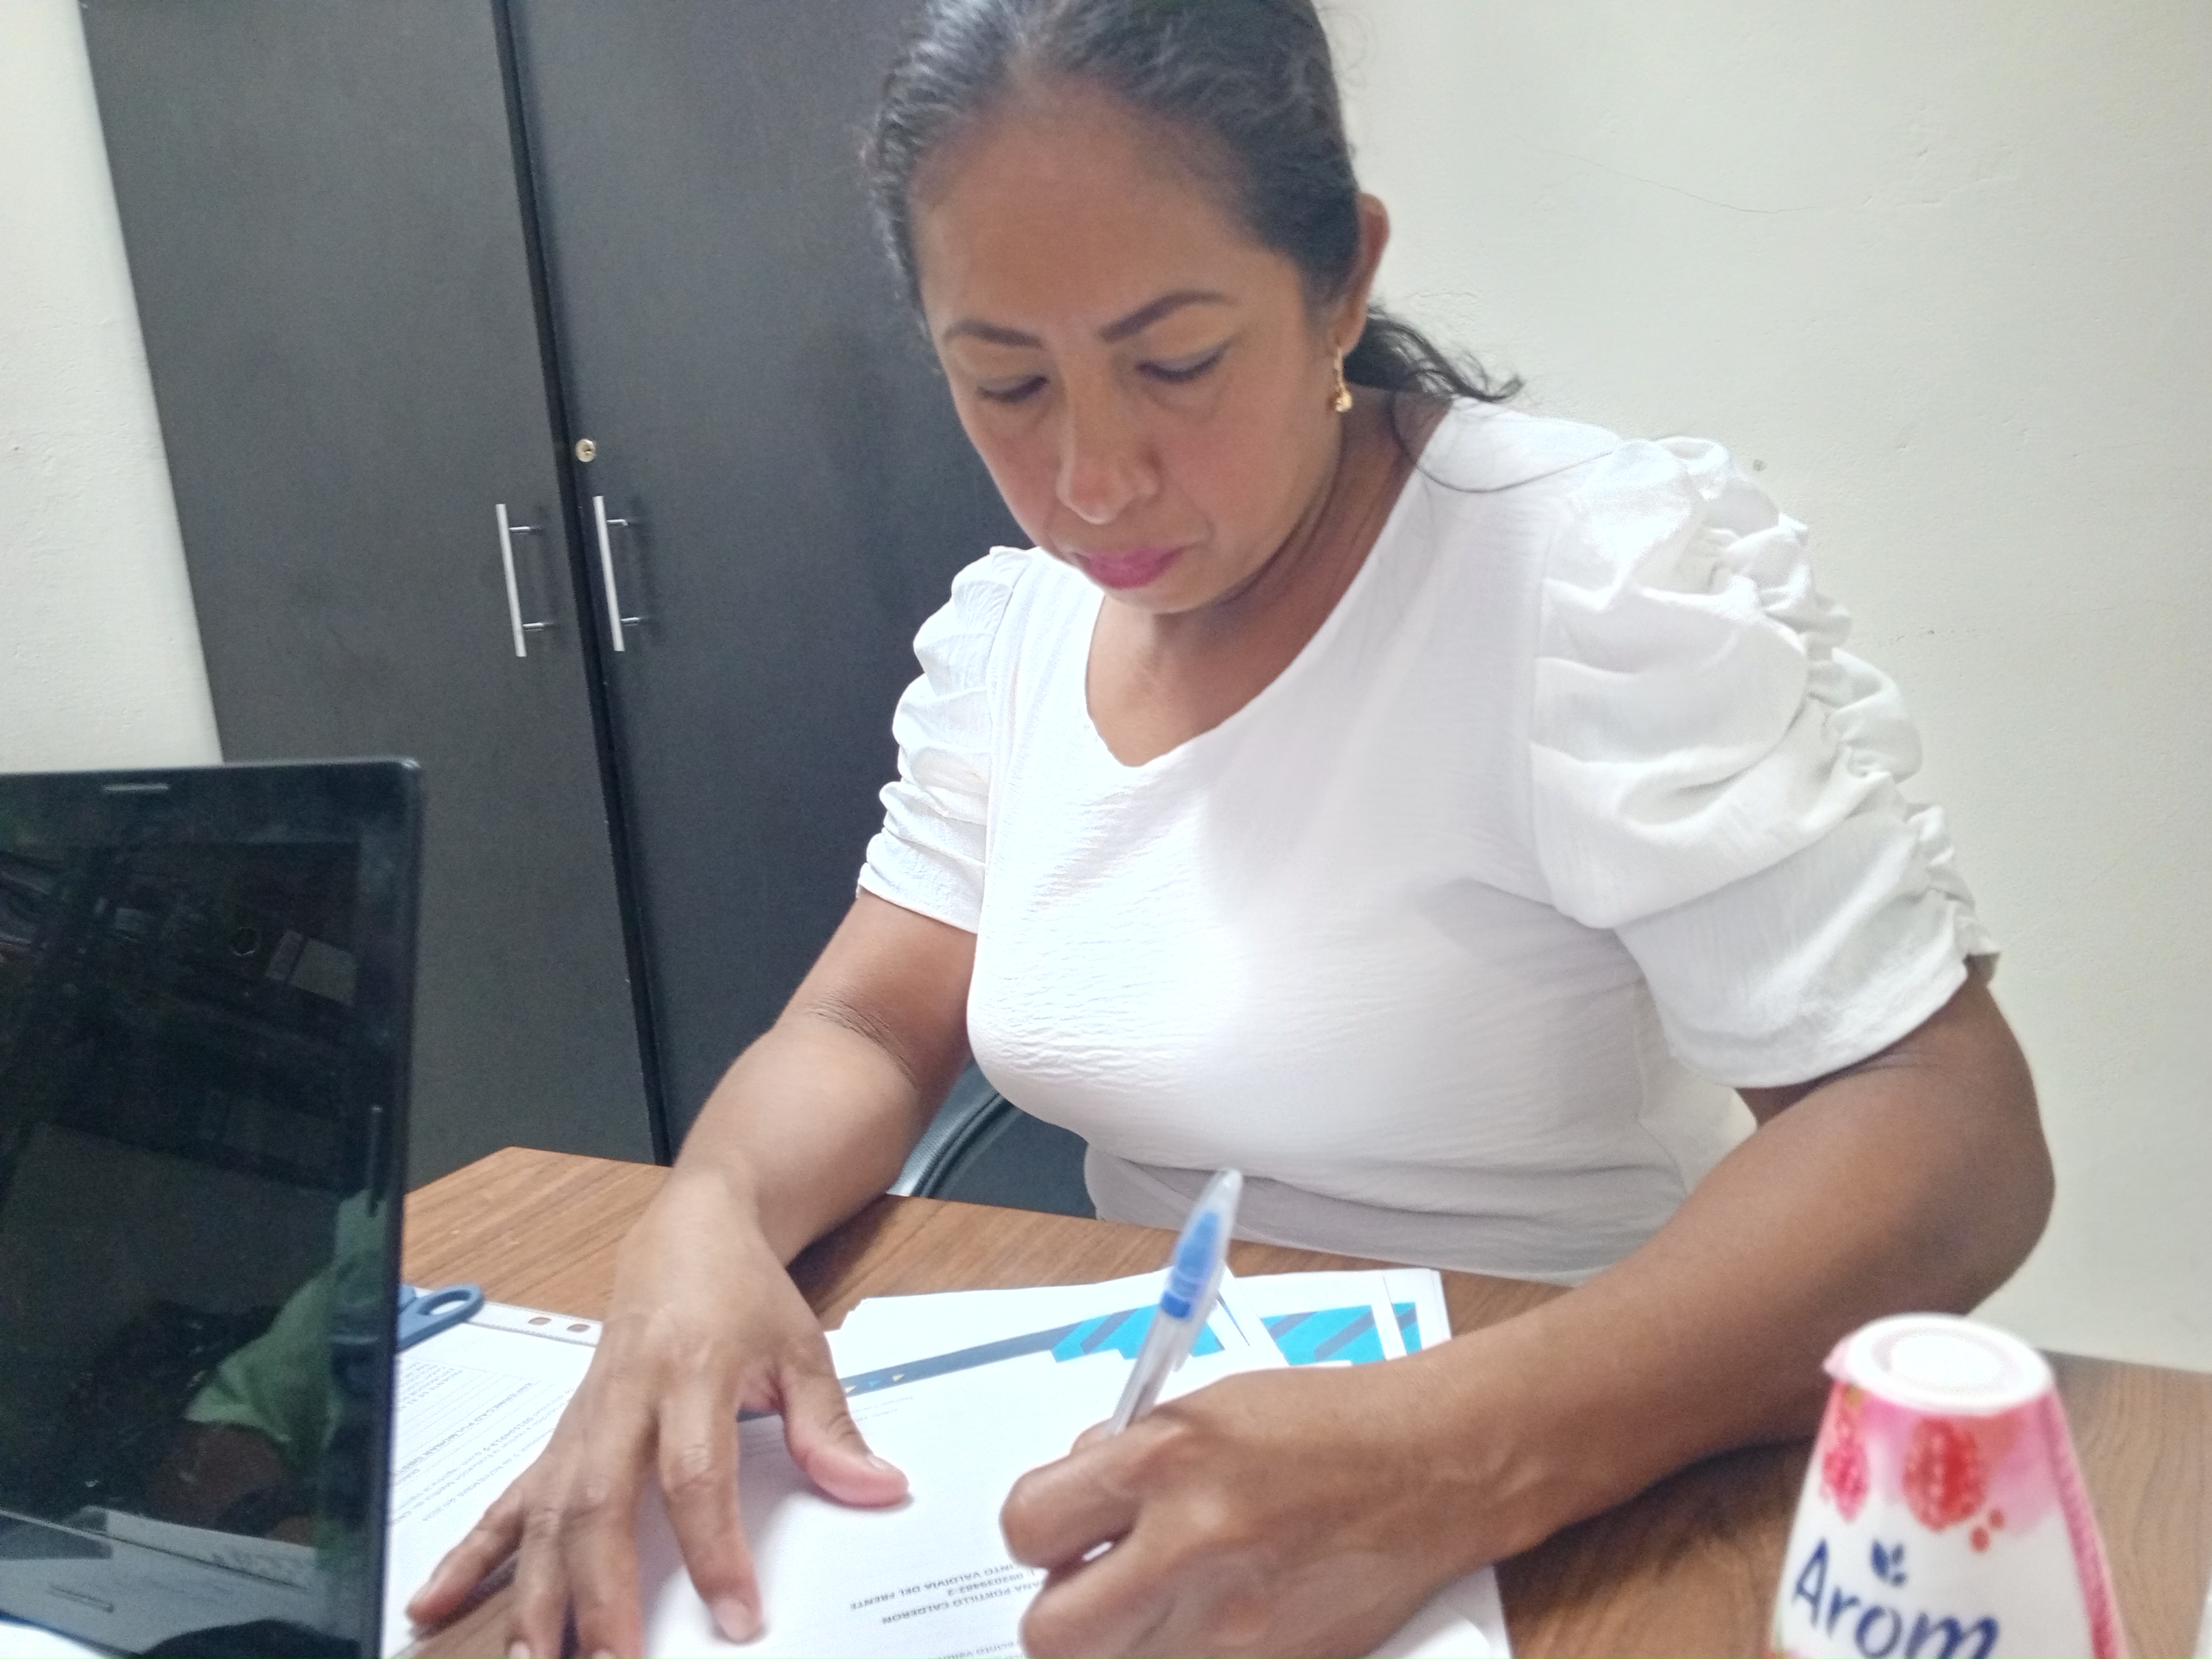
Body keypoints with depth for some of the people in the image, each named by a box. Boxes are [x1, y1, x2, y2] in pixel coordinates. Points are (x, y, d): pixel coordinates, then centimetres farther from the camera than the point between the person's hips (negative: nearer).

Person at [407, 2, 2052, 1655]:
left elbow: (1947, 1139, -22)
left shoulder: (1610, 572, -17)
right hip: (1166, 1442, 4)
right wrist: (706, 1221, -19)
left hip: (1586, 1500, -3)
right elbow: (863, 1032, 3)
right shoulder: (1007, 626, 1)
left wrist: (1460, 1456, -36)